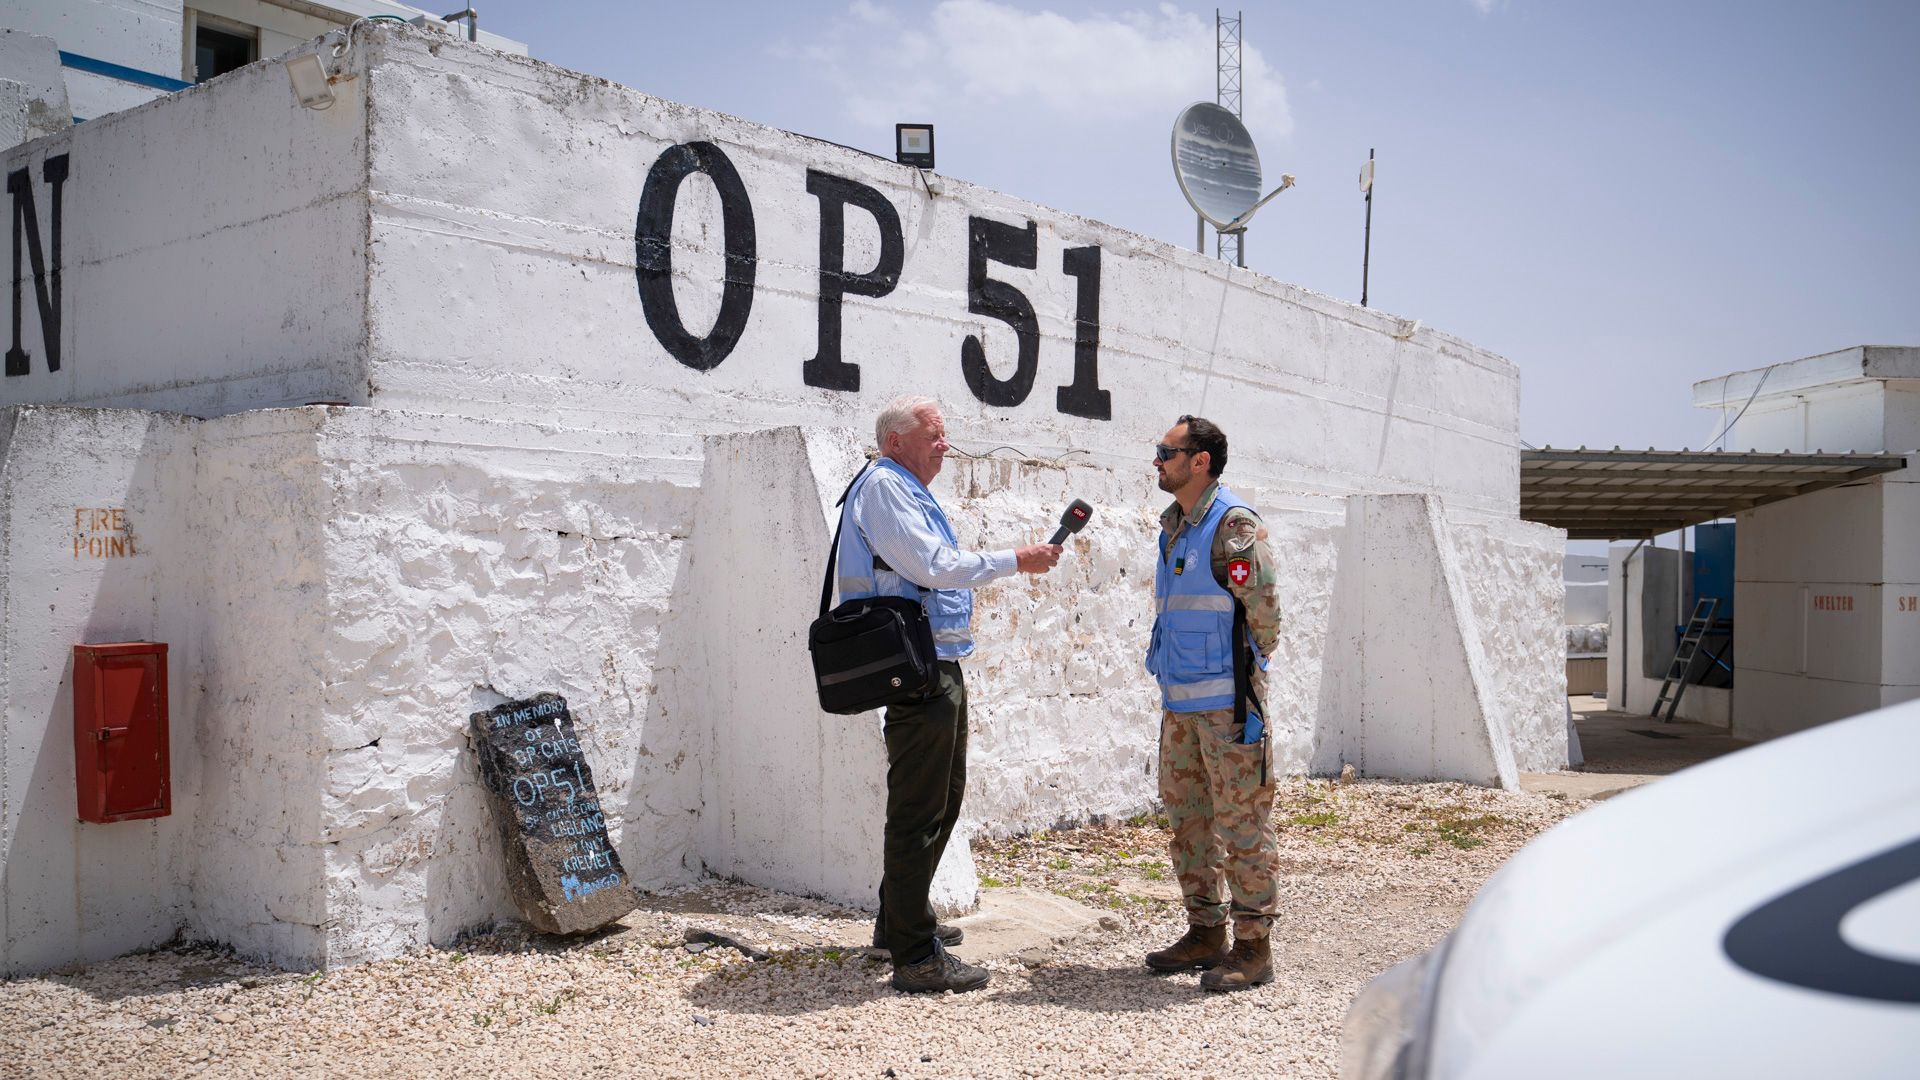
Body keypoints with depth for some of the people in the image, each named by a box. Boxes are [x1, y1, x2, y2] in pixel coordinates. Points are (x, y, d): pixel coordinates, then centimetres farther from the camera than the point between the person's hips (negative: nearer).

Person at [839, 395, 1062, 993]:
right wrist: (1016, 560, -15)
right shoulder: (884, 486, -11)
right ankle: (916, 957, -4)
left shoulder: (910, 492, 22)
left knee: (943, 797, 19)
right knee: (919, 810, -9)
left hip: (937, 667, 11)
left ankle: (900, 920, 32)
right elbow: (932, 565, -20)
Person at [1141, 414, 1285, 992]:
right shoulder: (1173, 526, 14)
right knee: (1187, 815, 14)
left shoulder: (1233, 524, -12)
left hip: (1227, 699, -9)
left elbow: (1264, 608, -12)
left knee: (1242, 820, -2)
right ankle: (1205, 933, 26)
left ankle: (1253, 946, 8)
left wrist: (1243, 670, -2)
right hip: (1179, 701, 9)